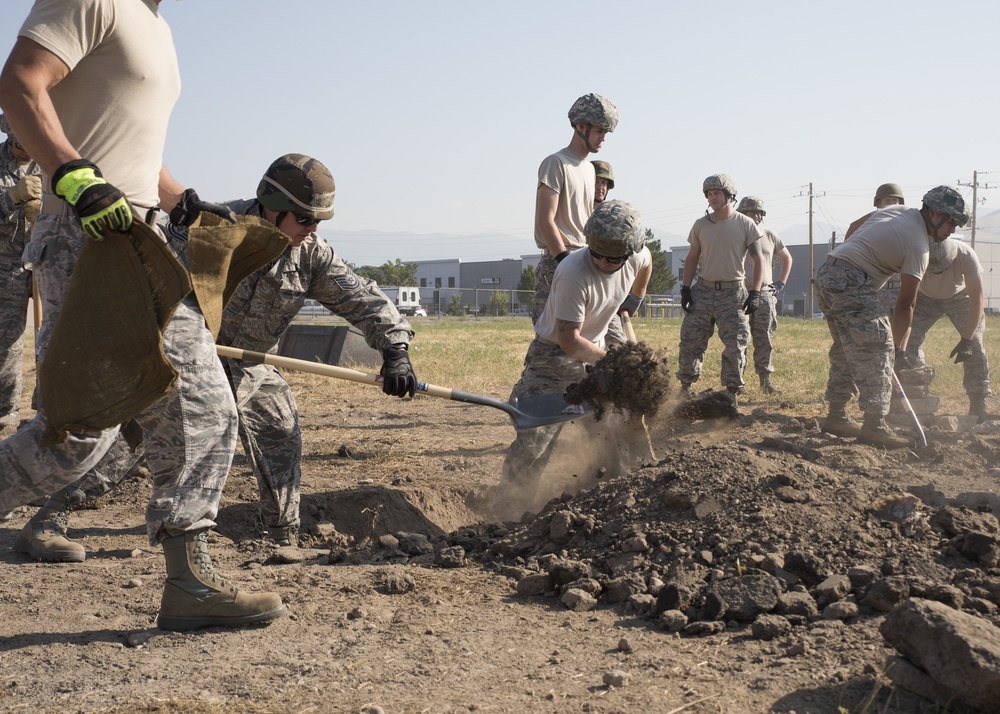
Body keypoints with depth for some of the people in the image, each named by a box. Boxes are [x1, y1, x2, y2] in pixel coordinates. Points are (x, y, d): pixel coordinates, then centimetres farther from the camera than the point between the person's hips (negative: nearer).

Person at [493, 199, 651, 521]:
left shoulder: (636, 257, -11)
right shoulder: (573, 274, -31)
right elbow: (569, 339, -26)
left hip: (594, 353, 7)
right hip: (554, 355, -7)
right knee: (534, 437, -17)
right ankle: (506, 512, -6)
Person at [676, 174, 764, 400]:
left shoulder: (746, 225, -2)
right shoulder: (701, 225, 5)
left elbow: (758, 259, -2)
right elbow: (692, 259, 12)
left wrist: (755, 294, -10)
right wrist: (685, 288, 2)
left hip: (733, 293, -2)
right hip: (703, 290, 2)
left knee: (736, 345, -4)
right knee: (690, 341, 1)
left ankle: (732, 391, 6)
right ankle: (685, 386, 14)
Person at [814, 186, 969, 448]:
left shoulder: (896, 210, 15)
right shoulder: (919, 246, -7)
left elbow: (854, 230, 26)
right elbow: (905, 304, -6)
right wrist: (899, 349, 0)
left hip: (826, 273, 10)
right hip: (850, 280, -10)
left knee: (846, 348, 17)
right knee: (877, 349, -9)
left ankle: (836, 416, 23)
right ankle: (874, 424, -13)